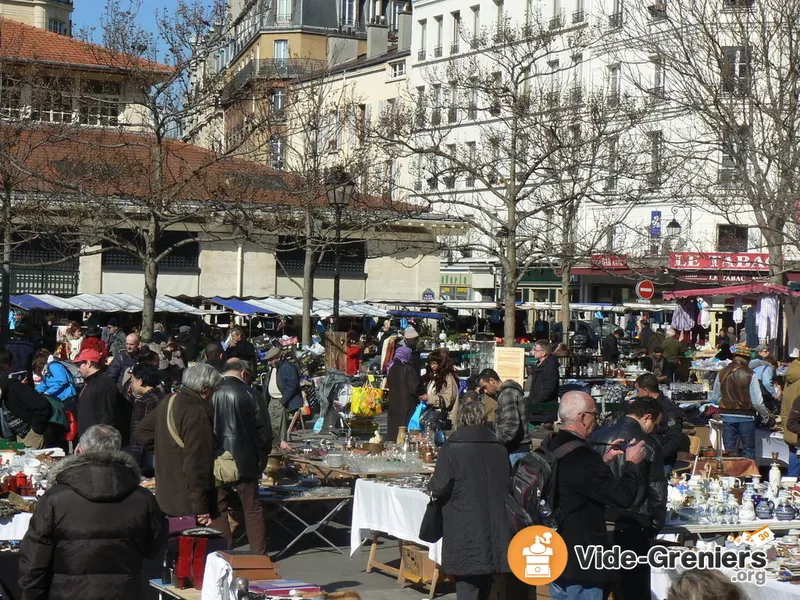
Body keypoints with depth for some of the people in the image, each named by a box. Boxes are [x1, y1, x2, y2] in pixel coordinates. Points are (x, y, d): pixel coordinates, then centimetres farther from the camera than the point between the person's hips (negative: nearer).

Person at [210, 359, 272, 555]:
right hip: (244, 461, -1)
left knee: (218, 509, 11)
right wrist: (262, 457, 8)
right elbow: (264, 430, -5)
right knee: (252, 508, 10)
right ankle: (259, 553, 14)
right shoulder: (250, 394, -8)